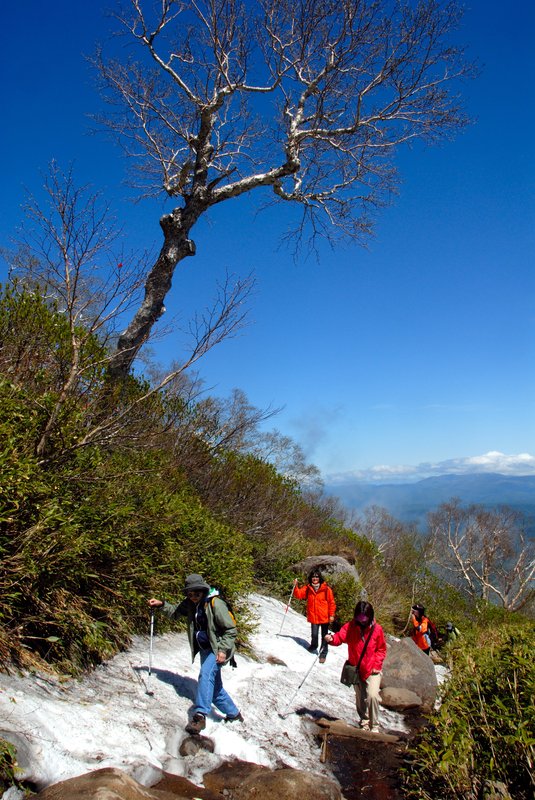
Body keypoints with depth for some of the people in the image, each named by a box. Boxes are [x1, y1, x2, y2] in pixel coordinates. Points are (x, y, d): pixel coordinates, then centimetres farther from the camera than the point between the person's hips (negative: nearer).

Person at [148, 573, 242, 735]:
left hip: (218, 649, -8)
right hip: (204, 649, 8)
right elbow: (175, 612, 16)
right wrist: (161, 605, 0)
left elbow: (231, 629, -18)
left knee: (206, 674, -30)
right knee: (214, 687, 14)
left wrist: (223, 649, -25)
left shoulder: (215, 604, -21)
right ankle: (233, 713, 32)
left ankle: (200, 715, -33)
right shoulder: (190, 604, 0)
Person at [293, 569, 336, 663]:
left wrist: (331, 615, -6)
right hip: (313, 617, 2)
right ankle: (313, 647, 39)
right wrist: (295, 586, -20)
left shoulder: (326, 588, -10)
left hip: (325, 617, -2)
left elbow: (331, 602, -6)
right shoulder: (307, 588, 0)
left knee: (324, 636, 7)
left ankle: (323, 654, 21)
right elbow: (299, 595, -4)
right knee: (314, 635, 8)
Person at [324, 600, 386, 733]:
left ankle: (374, 725, 0)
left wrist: (376, 665, -11)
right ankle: (364, 722, 38)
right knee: (360, 698, 16)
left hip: (372, 670, -3)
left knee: (372, 695, -19)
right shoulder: (350, 627, -10)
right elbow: (340, 636, -22)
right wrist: (332, 638, -44)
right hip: (357, 669, 3)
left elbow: (381, 649, -2)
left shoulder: (377, 629, -11)